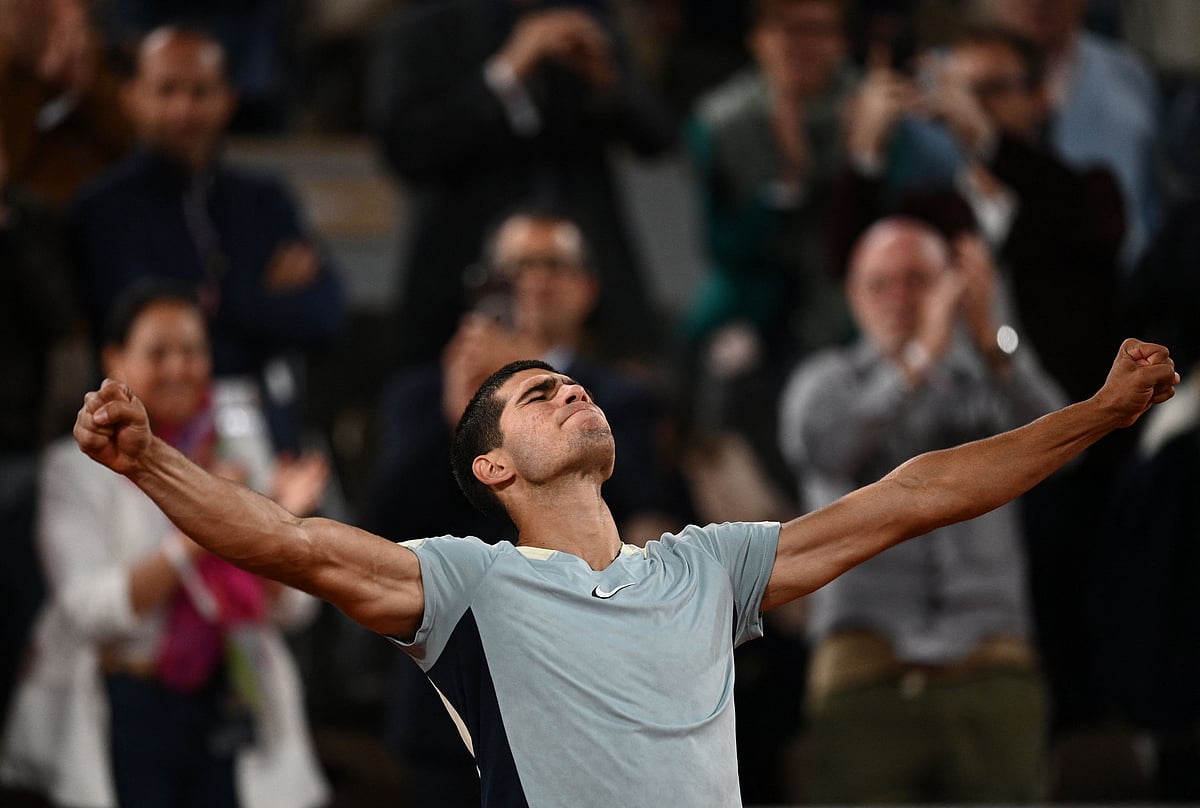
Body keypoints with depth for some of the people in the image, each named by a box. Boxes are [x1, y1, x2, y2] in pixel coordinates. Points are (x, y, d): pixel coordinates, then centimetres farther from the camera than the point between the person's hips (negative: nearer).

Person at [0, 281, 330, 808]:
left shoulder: (240, 458, 8)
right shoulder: (78, 469, -3)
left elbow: (290, 608, 2)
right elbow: (92, 610, -17)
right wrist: (194, 538, -27)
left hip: (227, 708, 3)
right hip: (128, 711, -3)